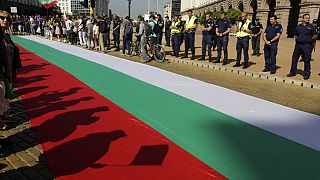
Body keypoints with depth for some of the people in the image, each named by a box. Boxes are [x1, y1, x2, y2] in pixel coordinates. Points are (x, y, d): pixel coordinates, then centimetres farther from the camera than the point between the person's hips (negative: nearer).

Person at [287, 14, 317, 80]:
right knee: (294, 59, 6)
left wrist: (310, 40, -1)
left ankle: (307, 74, 6)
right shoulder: (298, 26, 13)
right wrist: (297, 40, 10)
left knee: (307, 60, -1)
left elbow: (315, 36, 6)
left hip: (307, 45, -3)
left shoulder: (311, 27, 4)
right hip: (298, 45, 4)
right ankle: (293, 72, 18)